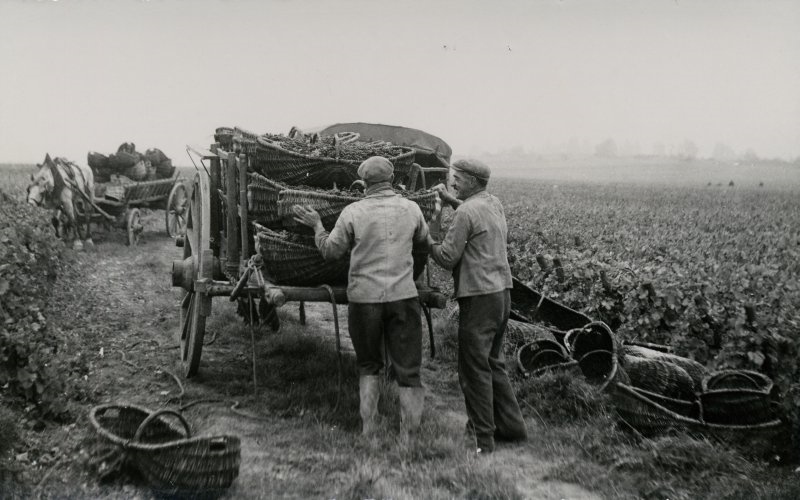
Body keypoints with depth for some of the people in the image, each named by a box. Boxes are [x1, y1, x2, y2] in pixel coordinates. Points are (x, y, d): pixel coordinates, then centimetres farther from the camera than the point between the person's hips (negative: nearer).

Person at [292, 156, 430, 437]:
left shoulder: (353, 212, -6)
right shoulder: (411, 209, 1)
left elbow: (330, 251, 2)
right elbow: (424, 242, 18)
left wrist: (317, 226, 17)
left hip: (364, 297, 0)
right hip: (403, 296, 1)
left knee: (368, 366, 17)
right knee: (407, 370, 7)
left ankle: (368, 429, 17)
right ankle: (409, 433, 9)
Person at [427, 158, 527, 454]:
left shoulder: (466, 213, -14)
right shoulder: (494, 204, 12)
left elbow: (447, 258, -14)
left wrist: (426, 238, 1)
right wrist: (450, 200, 26)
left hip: (479, 297, -9)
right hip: (502, 292, 9)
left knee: (474, 369, -1)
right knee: (492, 363, 20)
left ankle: (482, 439, 5)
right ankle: (511, 427, 25)